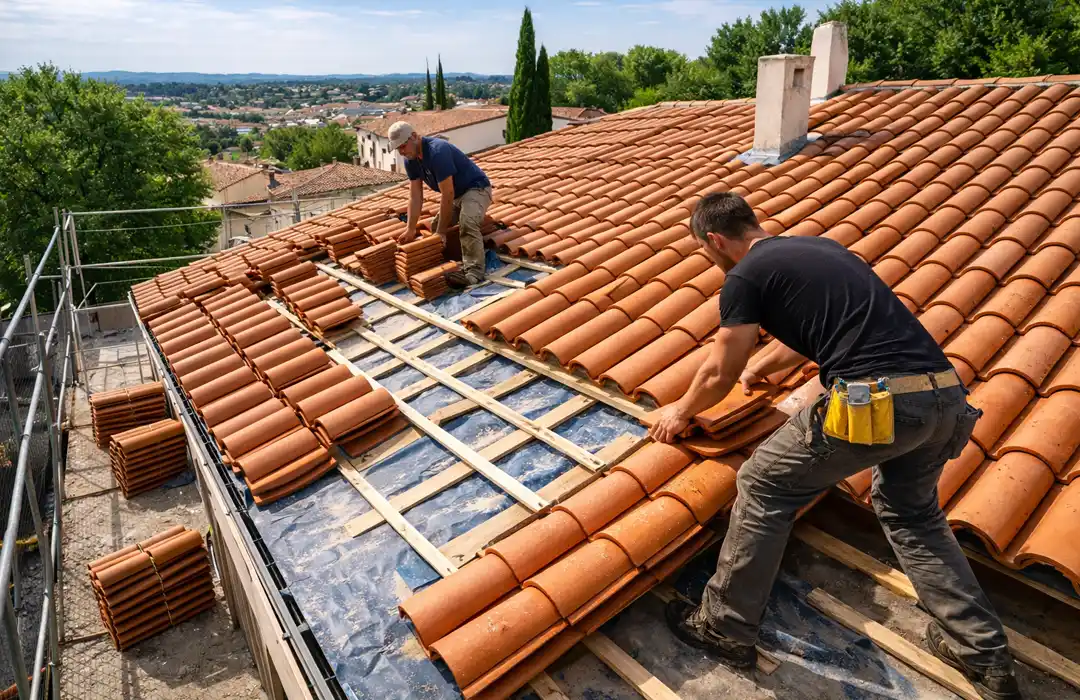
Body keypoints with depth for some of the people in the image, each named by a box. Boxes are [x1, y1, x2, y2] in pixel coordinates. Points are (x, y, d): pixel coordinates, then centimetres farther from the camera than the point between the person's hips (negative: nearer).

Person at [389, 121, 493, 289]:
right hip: (456, 193, 10)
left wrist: (441, 232, -24)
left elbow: (447, 195, -29)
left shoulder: (437, 151, -30)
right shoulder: (410, 159, -3)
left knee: (467, 223, -36)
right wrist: (411, 229, -7)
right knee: (434, 227, 8)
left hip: (476, 188, -10)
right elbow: (415, 196, 0)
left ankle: (474, 272, -42)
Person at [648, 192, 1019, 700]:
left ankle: (724, 629, 23)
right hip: (946, 395, 8)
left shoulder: (745, 277, 0)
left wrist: (680, 412, 27)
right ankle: (984, 654, 32)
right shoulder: (819, 247, 24)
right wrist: (760, 368, 55)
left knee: (763, 486, 10)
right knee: (911, 512, 31)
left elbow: (719, 375, 8)